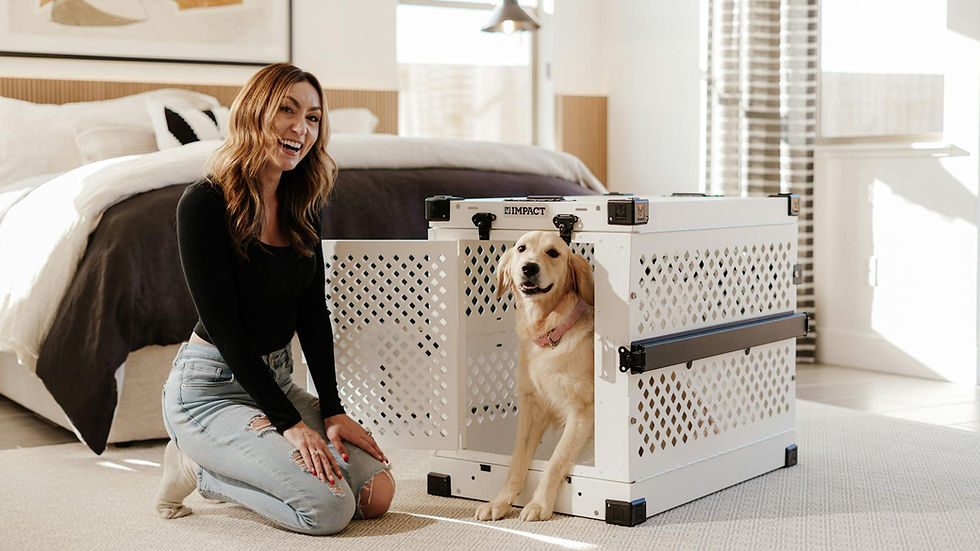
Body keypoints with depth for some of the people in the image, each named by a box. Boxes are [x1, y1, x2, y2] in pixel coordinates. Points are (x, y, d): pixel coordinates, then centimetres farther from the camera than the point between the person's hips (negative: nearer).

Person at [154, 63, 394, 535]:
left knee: (377, 493, -6)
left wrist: (332, 411, -3)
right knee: (330, 507, -22)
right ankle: (197, 469, 2)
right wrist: (289, 422, -19)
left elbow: (313, 312, 6)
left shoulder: (302, 206, 5)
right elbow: (222, 325, -18)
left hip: (276, 377, 8)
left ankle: (222, 471, 11)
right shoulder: (205, 204, -16)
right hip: (211, 386, -7)